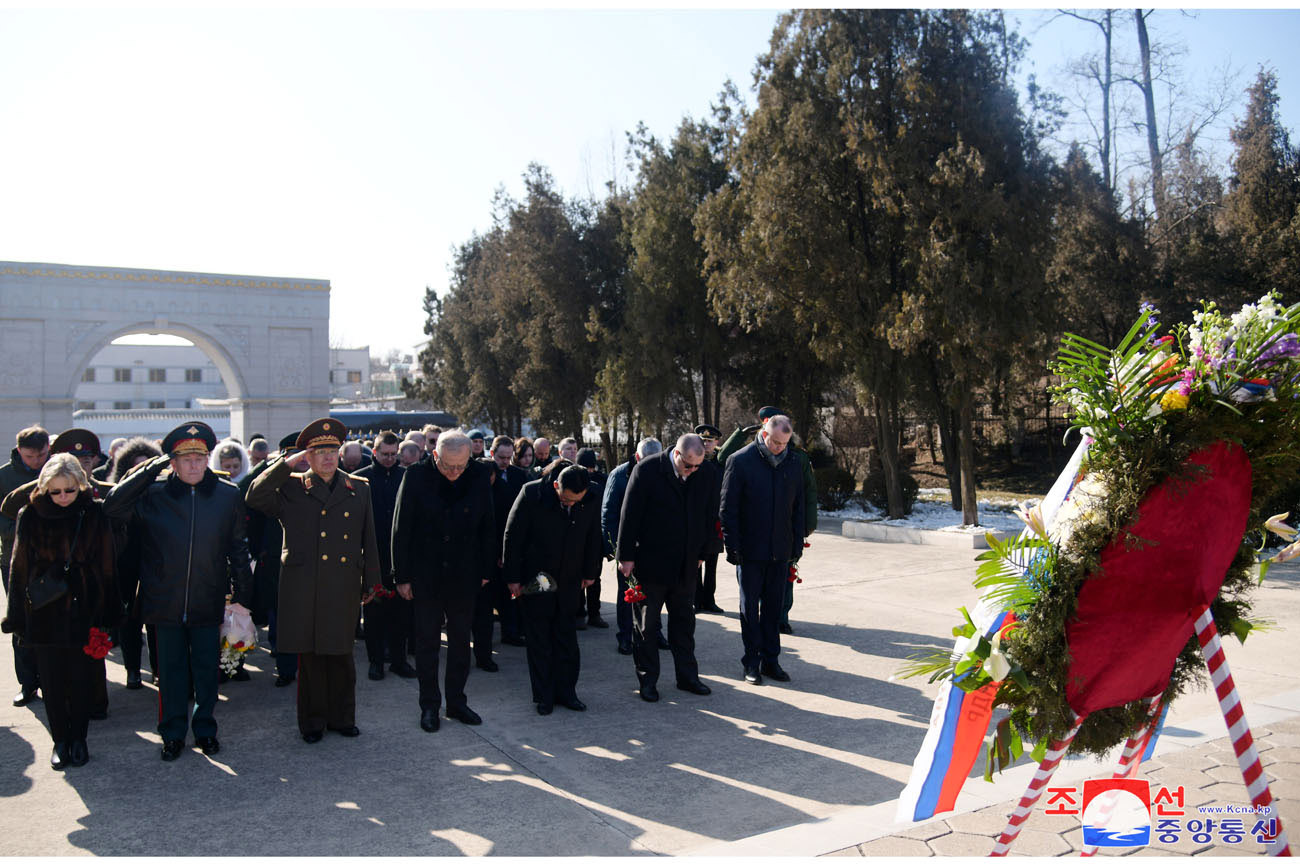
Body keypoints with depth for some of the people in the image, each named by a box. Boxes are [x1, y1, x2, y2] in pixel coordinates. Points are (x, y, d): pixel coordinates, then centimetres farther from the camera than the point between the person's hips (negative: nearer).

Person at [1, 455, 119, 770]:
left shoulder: (94, 514, -4)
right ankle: (60, 741, 21)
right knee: (52, 682, 7)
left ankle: (78, 738, 23)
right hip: (44, 612, 1)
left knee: (82, 679, 7)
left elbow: (107, 566, -1)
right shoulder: (30, 516, -2)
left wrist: (109, 612, -2)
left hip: (84, 610, -1)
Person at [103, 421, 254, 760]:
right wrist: (150, 469, -15)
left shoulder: (228, 495, -1)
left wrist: (241, 596, 3)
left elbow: (238, 549, 4)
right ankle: (173, 733, 26)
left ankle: (205, 729, 28)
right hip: (165, 602, 0)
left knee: (207, 669, 11)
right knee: (171, 670, 12)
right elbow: (112, 506, -15)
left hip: (209, 602, 0)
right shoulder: (153, 494, -3)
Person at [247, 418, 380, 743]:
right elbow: (255, 498, -13)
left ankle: (342, 717, 24)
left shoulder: (358, 489, 10)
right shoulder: (292, 488, 4)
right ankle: (313, 722, 20)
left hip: (343, 588, 2)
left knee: (341, 655, 9)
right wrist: (287, 463, -11)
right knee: (310, 657, 6)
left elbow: (369, 541, 11)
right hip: (304, 589, -1)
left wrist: (372, 583, 9)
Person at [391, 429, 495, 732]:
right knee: (427, 642, 9)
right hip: (426, 576, -2)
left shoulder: (478, 476, -6)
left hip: (463, 577, 2)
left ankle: (456, 701, 26)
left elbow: (487, 527, 4)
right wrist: (402, 576, -7)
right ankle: (429, 705, 21)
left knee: (461, 641, 12)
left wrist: (486, 569, 4)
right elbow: (401, 529, -7)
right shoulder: (416, 475, -11)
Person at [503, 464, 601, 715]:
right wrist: (513, 578, -8)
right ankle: (543, 696, 15)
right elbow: (513, 536, -10)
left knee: (566, 638, 8)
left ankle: (565, 691, 20)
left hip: (569, 581, 3)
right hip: (534, 580, -3)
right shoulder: (532, 494, -17)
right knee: (538, 640, 4)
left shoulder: (590, 499, -8)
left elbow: (593, 536, 8)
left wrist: (589, 572, 12)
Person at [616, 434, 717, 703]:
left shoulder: (703, 476, 0)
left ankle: (687, 675, 24)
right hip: (650, 562, -4)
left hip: (685, 566, 4)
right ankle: (647, 680, 17)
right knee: (645, 623, 7)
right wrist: (627, 556, -12)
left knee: (684, 621, 13)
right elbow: (630, 514, -12)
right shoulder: (647, 470, -14)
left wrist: (700, 554, 11)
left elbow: (708, 516, 11)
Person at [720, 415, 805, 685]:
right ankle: (752, 662, 13)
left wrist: (797, 544, 7)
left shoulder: (792, 464, 5)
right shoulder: (740, 461, -8)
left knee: (774, 607, 10)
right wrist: (732, 546, -11)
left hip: (780, 551, 4)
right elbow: (728, 508, -7)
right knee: (750, 607, 5)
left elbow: (798, 508, 12)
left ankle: (770, 660, 19)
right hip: (750, 550, -3)